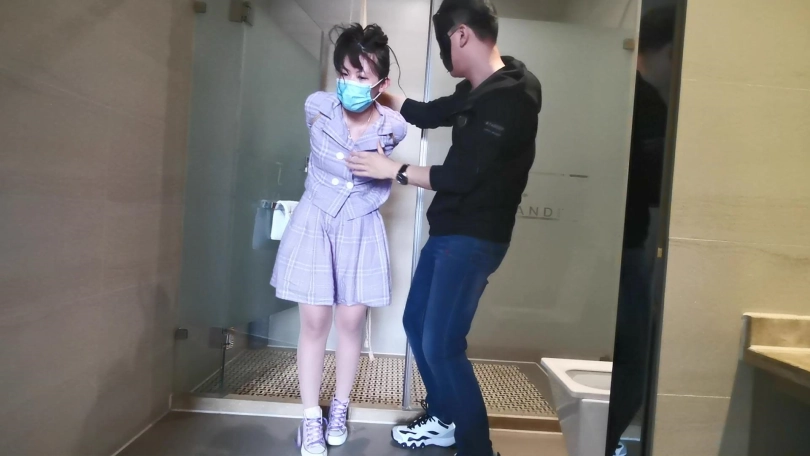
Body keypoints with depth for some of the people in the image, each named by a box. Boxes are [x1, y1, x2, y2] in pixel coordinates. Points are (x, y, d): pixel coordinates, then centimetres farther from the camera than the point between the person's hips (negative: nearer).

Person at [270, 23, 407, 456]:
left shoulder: (393, 127, -14)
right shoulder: (317, 108, -13)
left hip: (361, 230, 0)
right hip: (314, 224, 0)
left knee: (351, 321, 8)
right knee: (314, 322, 4)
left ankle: (340, 408, 30)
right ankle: (311, 417, 21)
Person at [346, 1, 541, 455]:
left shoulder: (510, 97, -19)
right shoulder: (477, 91, 10)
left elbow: (460, 176, -21)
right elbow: (428, 113, 25)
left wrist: (393, 169, -11)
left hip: (474, 239, -10)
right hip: (449, 230, 10)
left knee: (442, 345, -8)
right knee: (417, 323, 17)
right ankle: (443, 419, 35)